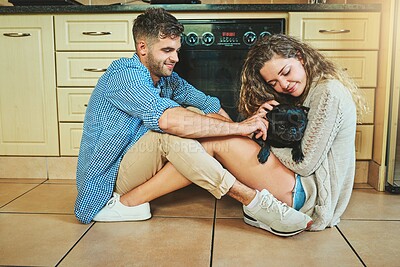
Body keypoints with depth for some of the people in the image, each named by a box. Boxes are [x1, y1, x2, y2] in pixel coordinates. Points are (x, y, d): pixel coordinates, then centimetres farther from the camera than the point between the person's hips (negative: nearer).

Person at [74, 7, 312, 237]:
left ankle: (129, 201, -21)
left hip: (136, 165, 8)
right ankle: (254, 202, -33)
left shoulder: (167, 78, 5)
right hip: (111, 174, -8)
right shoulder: (125, 74, -22)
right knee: (171, 134, -34)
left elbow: (210, 105, 1)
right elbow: (169, 119, -39)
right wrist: (238, 127, -33)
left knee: (209, 140, -14)